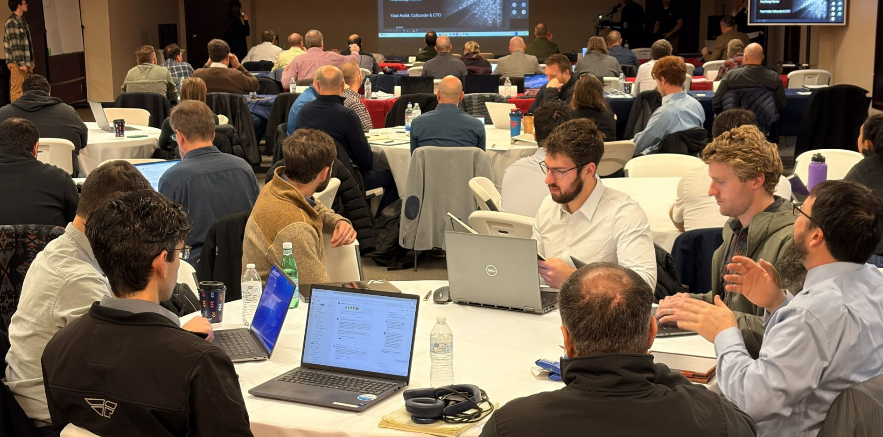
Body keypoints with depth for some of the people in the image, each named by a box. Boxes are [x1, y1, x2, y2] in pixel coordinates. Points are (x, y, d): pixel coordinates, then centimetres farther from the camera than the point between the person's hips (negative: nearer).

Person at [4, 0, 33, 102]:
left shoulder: (22, 20, 16)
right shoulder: (11, 22, -12)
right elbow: (14, 44, -17)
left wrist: (31, 61, 16)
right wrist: (21, 63, -20)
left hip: (26, 61, 9)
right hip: (17, 63, -9)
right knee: (17, 90, -8)